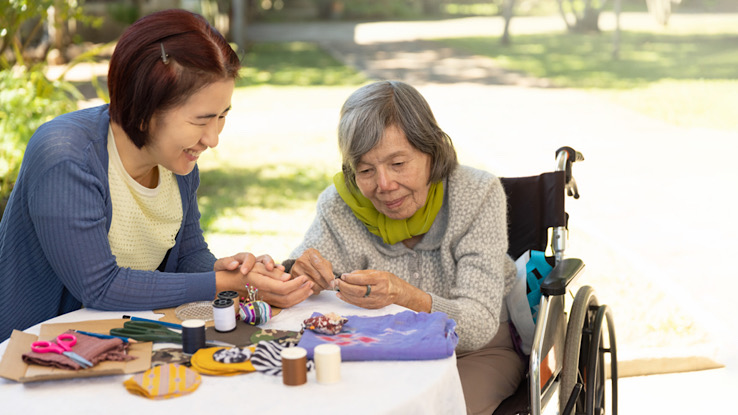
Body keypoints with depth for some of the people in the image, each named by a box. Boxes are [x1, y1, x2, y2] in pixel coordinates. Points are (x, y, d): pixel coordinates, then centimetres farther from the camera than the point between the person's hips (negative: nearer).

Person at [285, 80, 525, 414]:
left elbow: (480, 326, -23)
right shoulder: (339, 206, -9)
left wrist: (405, 297, -41)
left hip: (474, 355, -2)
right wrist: (297, 277, -32)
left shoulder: (477, 195, -16)